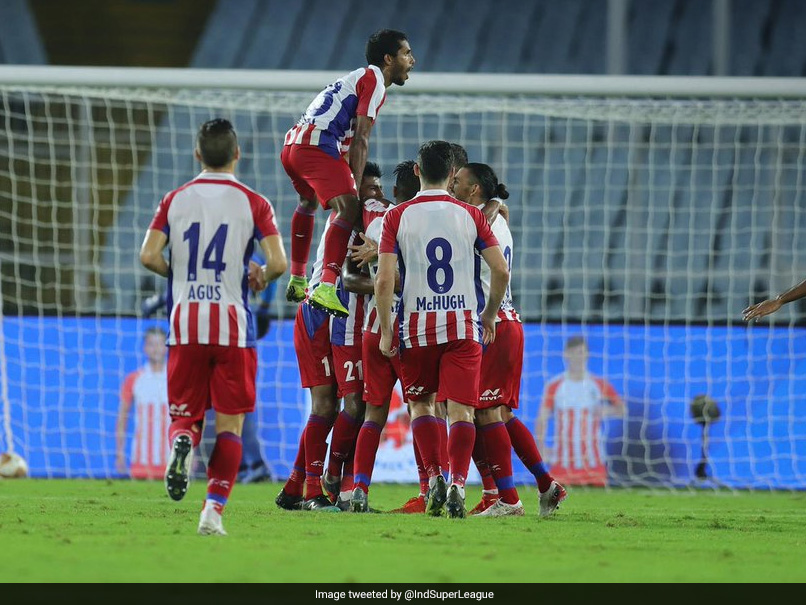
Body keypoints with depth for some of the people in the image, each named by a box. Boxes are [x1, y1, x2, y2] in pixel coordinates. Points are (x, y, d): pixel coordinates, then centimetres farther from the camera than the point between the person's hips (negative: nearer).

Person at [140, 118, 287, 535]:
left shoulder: (175, 200, 6)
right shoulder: (253, 203, 0)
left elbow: (148, 256, -4)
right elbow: (278, 262, -9)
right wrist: (260, 278, 13)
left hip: (184, 324, 1)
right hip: (233, 325, -1)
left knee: (185, 415, 11)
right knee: (230, 423, 4)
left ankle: (182, 444, -24)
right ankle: (214, 510, -6)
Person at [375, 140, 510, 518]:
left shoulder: (397, 217, -1)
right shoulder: (470, 216, 2)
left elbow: (384, 280, -7)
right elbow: (501, 272, 0)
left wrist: (385, 331, 1)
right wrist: (489, 315, 15)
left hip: (417, 326, 0)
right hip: (463, 325, 0)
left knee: (421, 404, 17)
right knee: (460, 409, -2)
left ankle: (434, 477, 4)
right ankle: (457, 482, -18)